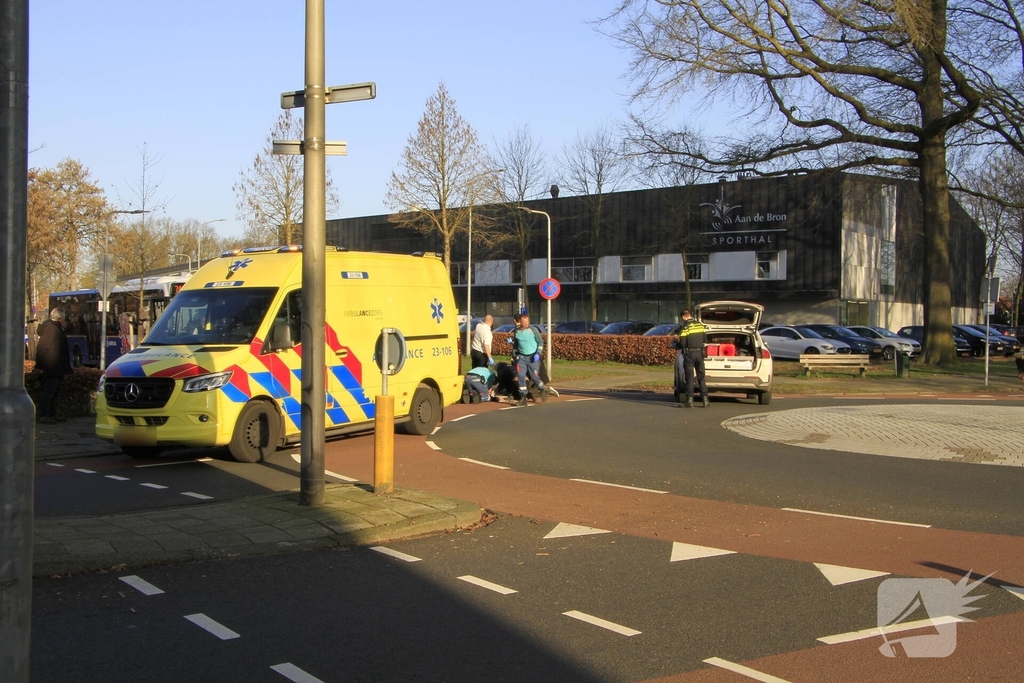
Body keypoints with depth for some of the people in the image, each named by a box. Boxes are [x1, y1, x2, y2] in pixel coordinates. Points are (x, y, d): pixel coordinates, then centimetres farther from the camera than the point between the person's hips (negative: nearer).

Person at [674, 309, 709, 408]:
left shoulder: (684, 328, -13)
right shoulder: (701, 325, 4)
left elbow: (682, 343, -16)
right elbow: (705, 339, 8)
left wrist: (677, 343, 6)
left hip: (689, 354, -4)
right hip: (700, 352, 4)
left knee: (689, 378, 2)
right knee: (701, 377, 10)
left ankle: (690, 400, 0)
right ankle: (705, 399, 8)